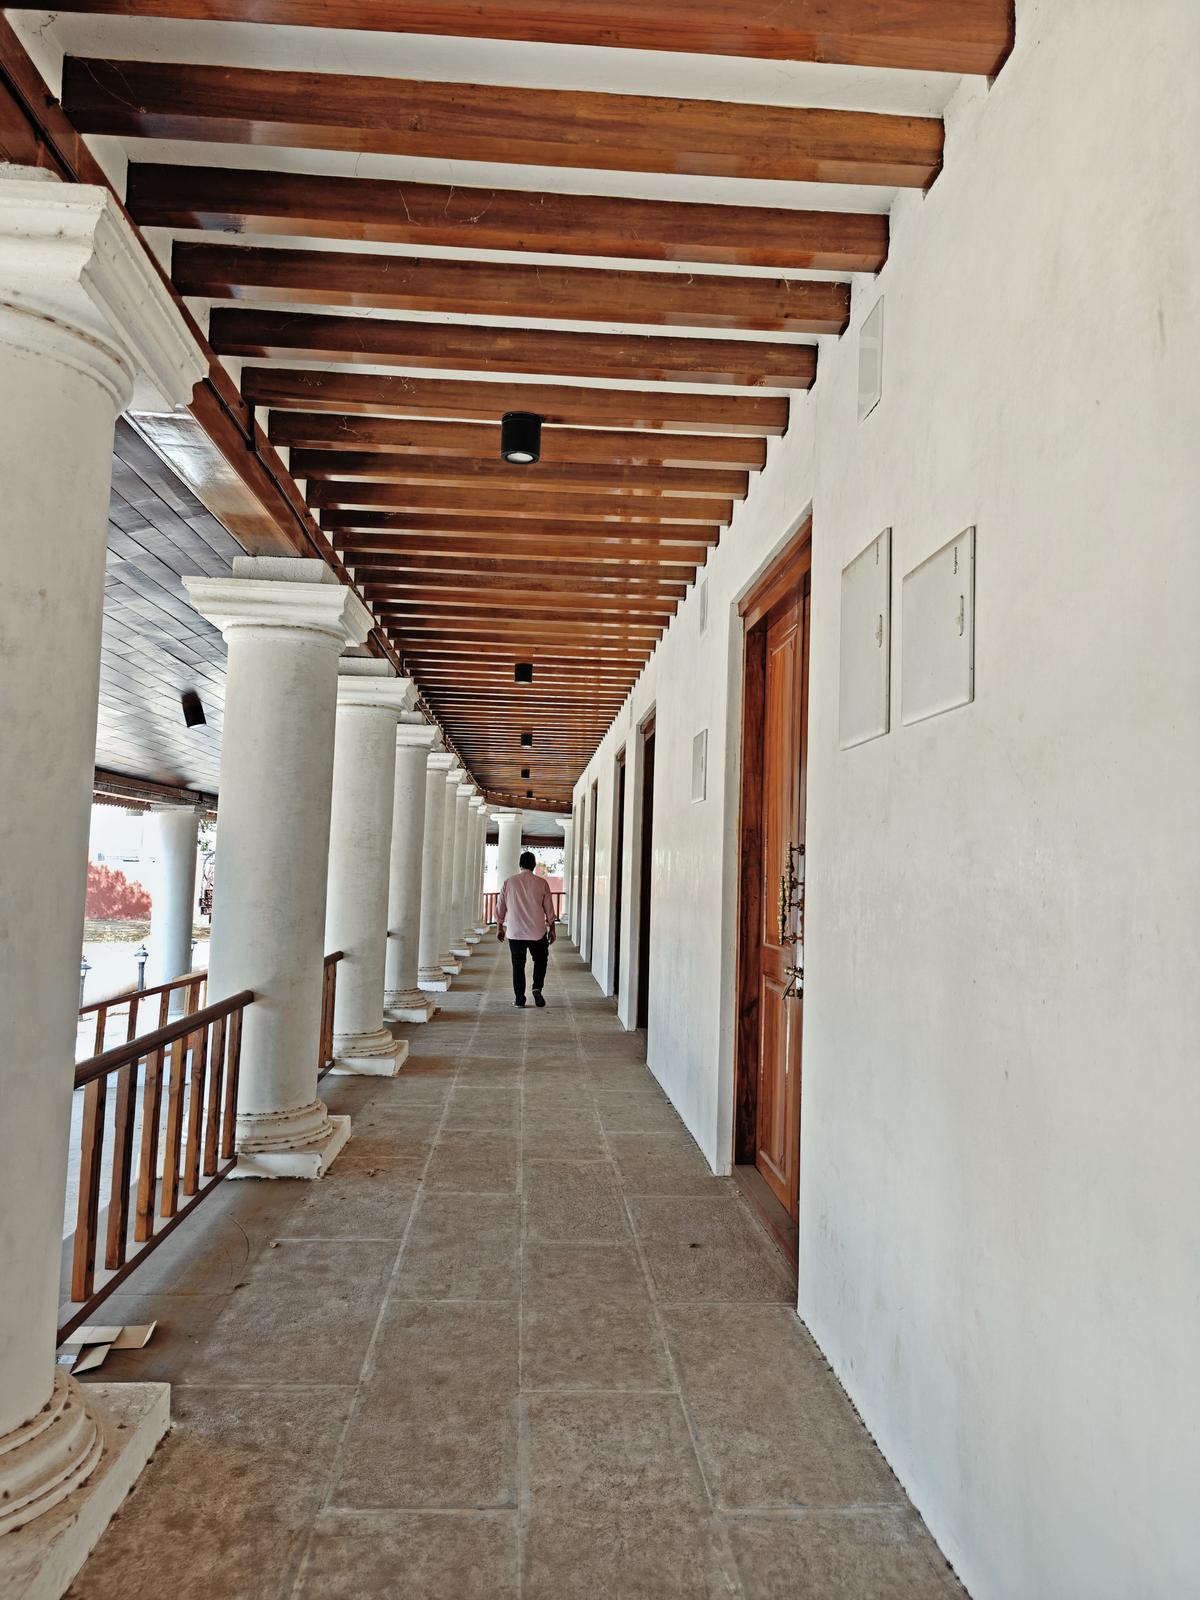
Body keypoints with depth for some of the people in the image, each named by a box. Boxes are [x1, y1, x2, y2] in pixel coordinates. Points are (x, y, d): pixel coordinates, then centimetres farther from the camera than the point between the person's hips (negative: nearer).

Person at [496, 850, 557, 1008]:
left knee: (518, 965, 10)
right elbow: (549, 909, 1)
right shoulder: (542, 883, -4)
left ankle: (519, 999, 10)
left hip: (515, 933, 1)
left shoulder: (509, 883, -2)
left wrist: (499, 928, 15)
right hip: (537, 932, 0)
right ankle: (537, 988, -1)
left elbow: (500, 908, 3)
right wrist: (551, 929, 12)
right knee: (540, 960, 19)